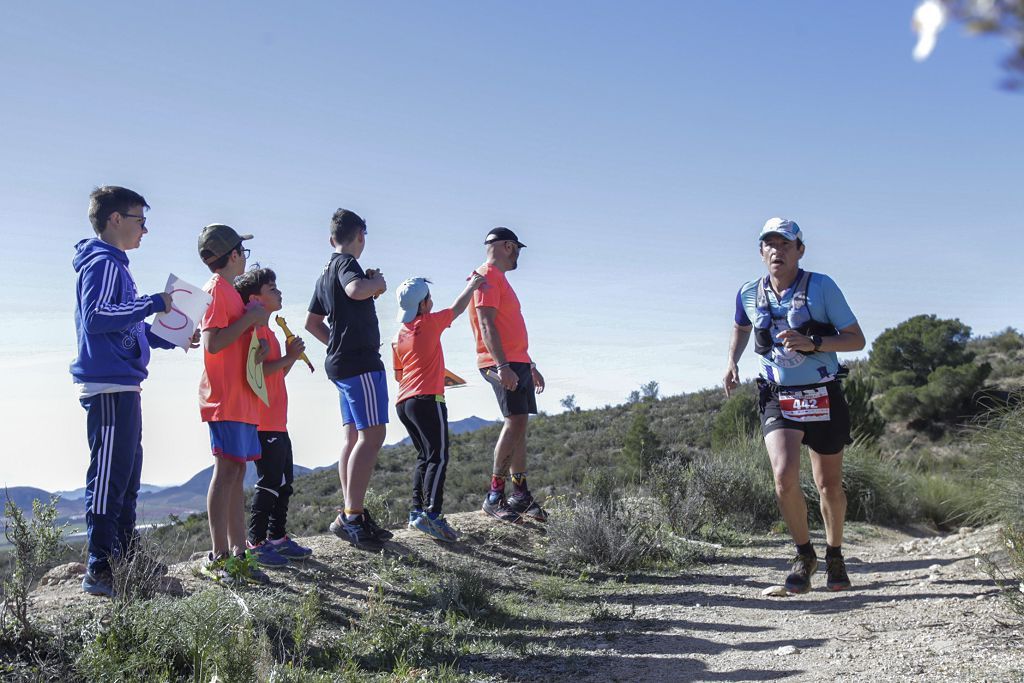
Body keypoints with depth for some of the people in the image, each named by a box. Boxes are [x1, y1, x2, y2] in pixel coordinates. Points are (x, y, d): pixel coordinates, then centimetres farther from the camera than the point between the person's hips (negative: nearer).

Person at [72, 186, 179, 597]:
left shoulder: (113, 264, 20)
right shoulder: (103, 263, -10)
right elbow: (97, 317, -25)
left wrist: (172, 339, 18)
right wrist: (153, 304, -20)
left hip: (122, 388, 11)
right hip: (109, 388, -11)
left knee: (127, 474, 16)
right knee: (109, 477, -7)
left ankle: (124, 557, 26)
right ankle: (98, 570, -1)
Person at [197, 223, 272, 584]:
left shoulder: (229, 291, 21)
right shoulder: (217, 290, -8)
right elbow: (212, 344, -18)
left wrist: (256, 347, 12)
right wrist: (250, 318, -15)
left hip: (241, 397, 10)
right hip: (226, 398, -10)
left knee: (237, 472, 8)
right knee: (227, 470, -9)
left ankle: (238, 553, 12)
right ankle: (219, 557, -6)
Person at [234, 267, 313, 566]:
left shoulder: (267, 330, 21)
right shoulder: (255, 329, -11)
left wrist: (291, 356, 9)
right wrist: (288, 358, -15)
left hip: (276, 422, 10)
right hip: (263, 422, -10)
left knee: (284, 481, 13)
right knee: (270, 482, -8)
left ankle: (277, 538, 21)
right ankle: (255, 543, -1)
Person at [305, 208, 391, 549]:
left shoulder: (326, 272, 20)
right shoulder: (347, 263, -9)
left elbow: (312, 322, 27)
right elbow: (356, 289, -33)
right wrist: (377, 281, -13)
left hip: (341, 360, 10)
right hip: (361, 360, -10)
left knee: (352, 435, 9)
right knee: (373, 434, -13)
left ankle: (350, 514, 11)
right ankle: (352, 516, -17)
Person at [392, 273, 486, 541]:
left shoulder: (398, 337, 16)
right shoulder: (429, 323, -4)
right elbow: (458, 308, 8)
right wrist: (471, 286, 23)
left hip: (404, 403, 8)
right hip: (427, 399, -8)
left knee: (424, 456, 16)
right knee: (438, 457, -11)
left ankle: (417, 510, 12)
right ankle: (432, 513, -23)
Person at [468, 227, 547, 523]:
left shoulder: (499, 279, 24)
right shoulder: (487, 277, -8)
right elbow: (486, 325, -19)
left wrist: (529, 366, 27)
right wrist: (502, 366, -26)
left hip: (517, 363, 10)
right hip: (502, 364, -10)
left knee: (519, 424, 8)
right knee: (515, 421, -17)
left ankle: (521, 495, 13)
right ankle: (494, 496, -14)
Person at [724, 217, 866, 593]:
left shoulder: (821, 286, -11)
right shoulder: (748, 294, -1)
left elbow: (857, 339, -9)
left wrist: (812, 343, -24)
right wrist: (732, 361, 6)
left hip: (823, 398, -1)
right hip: (778, 400, 1)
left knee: (829, 486, 12)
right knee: (785, 478, -19)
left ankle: (834, 557, 38)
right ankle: (804, 555, 6)